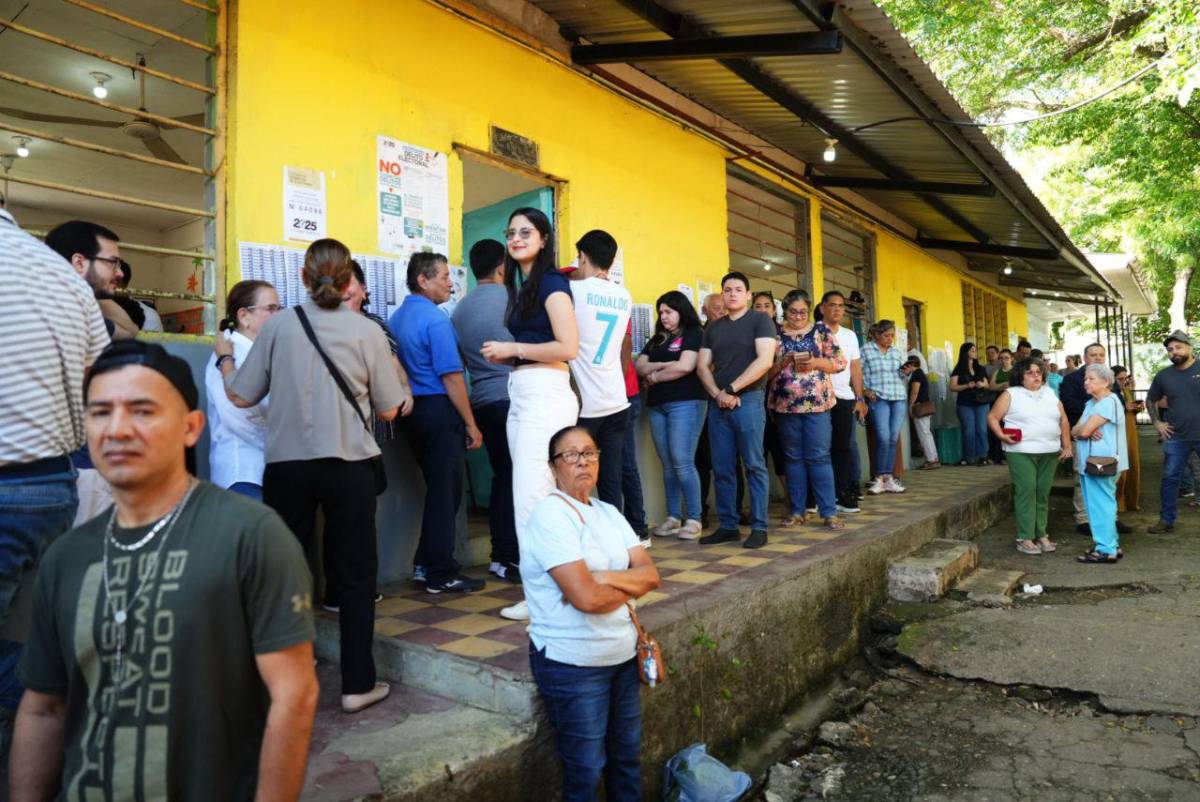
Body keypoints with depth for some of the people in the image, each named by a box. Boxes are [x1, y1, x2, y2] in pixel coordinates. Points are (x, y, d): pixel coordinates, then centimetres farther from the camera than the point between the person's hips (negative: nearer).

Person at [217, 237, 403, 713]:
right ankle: (357, 683, 13)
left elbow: (240, 395, 2)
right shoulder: (367, 331, -5)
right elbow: (388, 410, -2)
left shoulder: (278, 326, -2)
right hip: (348, 466, -1)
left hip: (287, 465, 2)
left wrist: (224, 357, 21)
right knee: (355, 573, 9)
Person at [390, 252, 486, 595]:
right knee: (447, 492, 0)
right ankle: (442, 575, 8)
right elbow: (451, 377, -18)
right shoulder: (435, 318, -15)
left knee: (437, 487, 19)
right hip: (439, 411, -9)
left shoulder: (396, 318, 12)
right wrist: (471, 425, -13)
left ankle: (426, 562, 28)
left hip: (413, 410, 9)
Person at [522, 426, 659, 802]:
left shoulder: (608, 512, 7)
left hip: (622, 654, 7)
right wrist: (629, 586, -7)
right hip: (573, 662, -7)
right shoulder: (550, 515, -17)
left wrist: (604, 578, -17)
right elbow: (585, 598, -25)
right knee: (586, 770, 6)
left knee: (627, 755, 18)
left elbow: (651, 574, 0)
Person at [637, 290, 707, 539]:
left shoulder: (694, 334, 2)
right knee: (668, 464, 5)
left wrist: (654, 376, 0)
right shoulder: (657, 339, 21)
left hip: (686, 402, -6)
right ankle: (673, 517, 11)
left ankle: (694, 519, -2)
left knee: (682, 462, -10)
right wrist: (663, 365, -8)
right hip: (657, 405, 6)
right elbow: (640, 366, 9)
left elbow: (685, 367, -12)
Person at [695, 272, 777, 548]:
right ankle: (727, 526, 13)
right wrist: (717, 394, -7)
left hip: (749, 401, -5)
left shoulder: (760, 320, 1)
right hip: (717, 404, 5)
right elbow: (702, 365, 11)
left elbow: (765, 360, -12)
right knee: (722, 468, 5)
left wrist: (731, 389, -13)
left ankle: (759, 528, 2)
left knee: (754, 465, -3)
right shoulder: (713, 327, 16)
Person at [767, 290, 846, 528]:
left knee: (819, 456, -3)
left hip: (817, 403, -1)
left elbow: (840, 362, 3)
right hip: (785, 404, 2)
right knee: (793, 457, 7)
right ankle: (797, 511, 14)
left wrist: (815, 362, -12)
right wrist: (783, 361, -13)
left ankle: (829, 512, 1)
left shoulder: (821, 330, 6)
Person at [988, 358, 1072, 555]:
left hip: (1050, 453, 5)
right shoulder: (1011, 394, 0)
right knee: (1026, 491, -8)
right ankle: (1025, 538, -4)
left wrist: (1067, 445, 9)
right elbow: (992, 417, -1)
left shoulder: (1050, 394, 14)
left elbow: (1063, 420, 16)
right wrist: (1001, 435, -16)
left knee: (1043, 493, 7)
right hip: (1021, 452, -5)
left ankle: (1041, 534, 17)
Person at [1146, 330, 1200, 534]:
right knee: (1170, 479, 6)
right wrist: (1157, 422, 9)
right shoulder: (1163, 376, 6)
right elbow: (1150, 400, 20)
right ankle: (1166, 520, 16)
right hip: (1175, 438, 2)